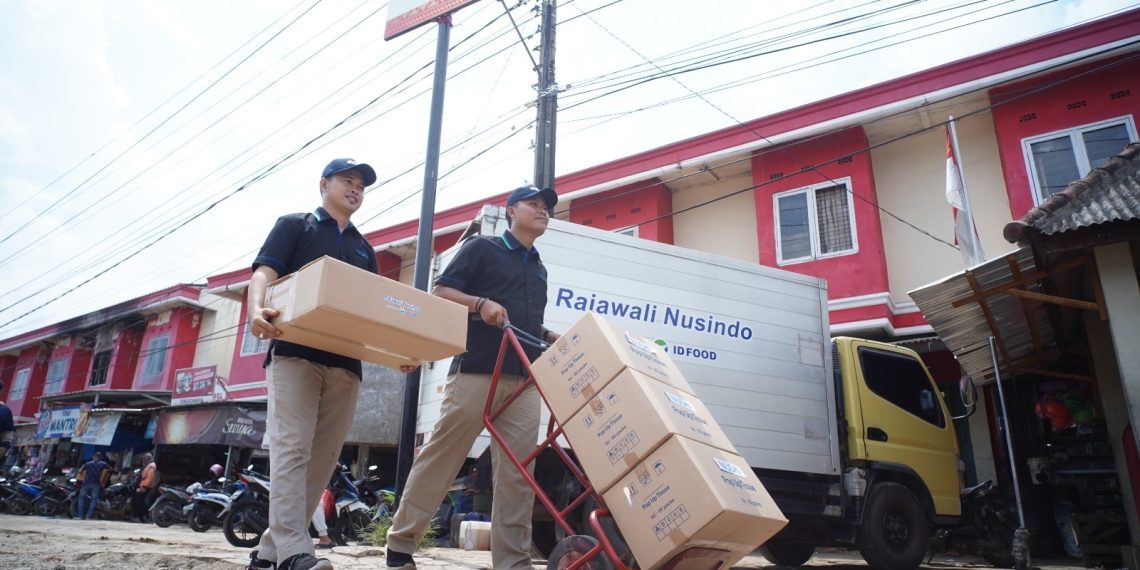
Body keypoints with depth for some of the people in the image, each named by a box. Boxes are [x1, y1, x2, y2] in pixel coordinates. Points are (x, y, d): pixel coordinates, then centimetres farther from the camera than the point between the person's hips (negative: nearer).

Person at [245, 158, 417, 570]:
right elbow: (264, 273, -1)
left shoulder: (364, 249, 26)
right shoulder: (294, 225, 13)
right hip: (295, 352, -5)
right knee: (292, 449, -14)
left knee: (323, 458, 1)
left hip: (346, 363, 5)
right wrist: (258, 310, -24)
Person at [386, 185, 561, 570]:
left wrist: (556, 340, 11)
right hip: (475, 372, -6)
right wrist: (480, 303, -16)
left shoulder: (539, 269, 25)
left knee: (518, 473, 1)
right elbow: (440, 293, -1)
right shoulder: (481, 248, 6)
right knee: (440, 458, 0)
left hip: (524, 381, 6)